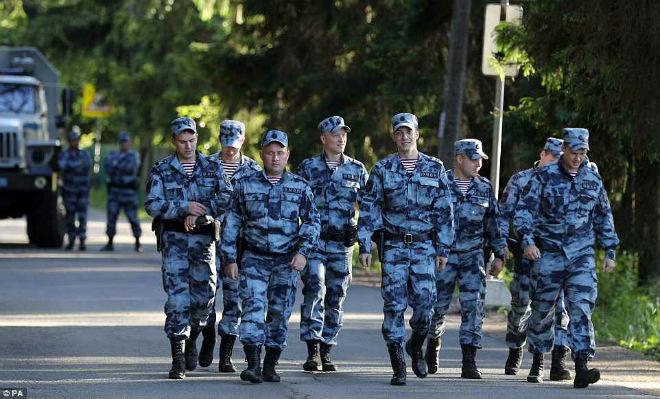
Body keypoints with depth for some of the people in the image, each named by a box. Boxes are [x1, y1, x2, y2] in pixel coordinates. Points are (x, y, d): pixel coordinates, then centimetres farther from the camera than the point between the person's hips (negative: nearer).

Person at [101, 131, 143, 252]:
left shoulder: (134, 156, 0)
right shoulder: (112, 156, 11)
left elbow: (131, 168, -19)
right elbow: (108, 169, -6)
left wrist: (116, 165, -12)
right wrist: (123, 169, -16)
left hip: (129, 190, -4)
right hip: (114, 189, 4)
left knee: (133, 217, -2)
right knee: (111, 216, -1)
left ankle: (138, 243, 7)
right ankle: (110, 243, 3)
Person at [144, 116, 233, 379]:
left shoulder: (212, 167, 6)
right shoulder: (162, 170, 2)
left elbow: (227, 198, -5)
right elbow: (152, 205, -7)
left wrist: (199, 213, -16)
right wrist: (184, 208, -18)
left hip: (204, 238, 2)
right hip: (174, 238, -2)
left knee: (204, 294, 2)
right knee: (177, 296, -9)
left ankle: (191, 340, 30)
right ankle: (178, 358, -8)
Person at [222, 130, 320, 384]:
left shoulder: (300, 188, 4)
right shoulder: (246, 185, 3)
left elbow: (313, 221, 4)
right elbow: (231, 223, 6)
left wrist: (303, 251, -10)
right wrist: (230, 259, 1)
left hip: (286, 261, 1)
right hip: (254, 258, -1)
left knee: (279, 313, 4)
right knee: (253, 307, -16)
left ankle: (270, 366, 15)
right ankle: (253, 365, -23)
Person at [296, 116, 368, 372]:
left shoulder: (357, 170, 9)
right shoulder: (308, 168, 4)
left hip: (343, 245, 2)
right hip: (314, 242, -2)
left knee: (336, 299, 5)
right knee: (314, 291, -18)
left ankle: (326, 353, 15)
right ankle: (313, 352, -19)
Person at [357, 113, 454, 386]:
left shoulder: (434, 168, 6)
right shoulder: (383, 169, 4)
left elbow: (444, 211, 7)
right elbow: (369, 209, 3)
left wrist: (443, 249, 3)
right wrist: (364, 245, -4)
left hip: (424, 245, 0)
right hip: (393, 245, 0)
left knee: (424, 300, -10)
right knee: (394, 303, -4)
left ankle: (416, 345, 20)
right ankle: (398, 366, 1)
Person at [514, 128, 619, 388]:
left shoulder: (593, 179, 8)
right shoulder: (544, 177, -1)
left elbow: (604, 217, 18)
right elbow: (524, 210, -5)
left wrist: (610, 251, 14)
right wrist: (527, 241, -19)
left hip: (581, 255, 1)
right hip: (548, 255, -1)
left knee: (581, 308, -13)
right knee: (542, 309, 8)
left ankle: (581, 368, -22)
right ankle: (537, 363, 27)